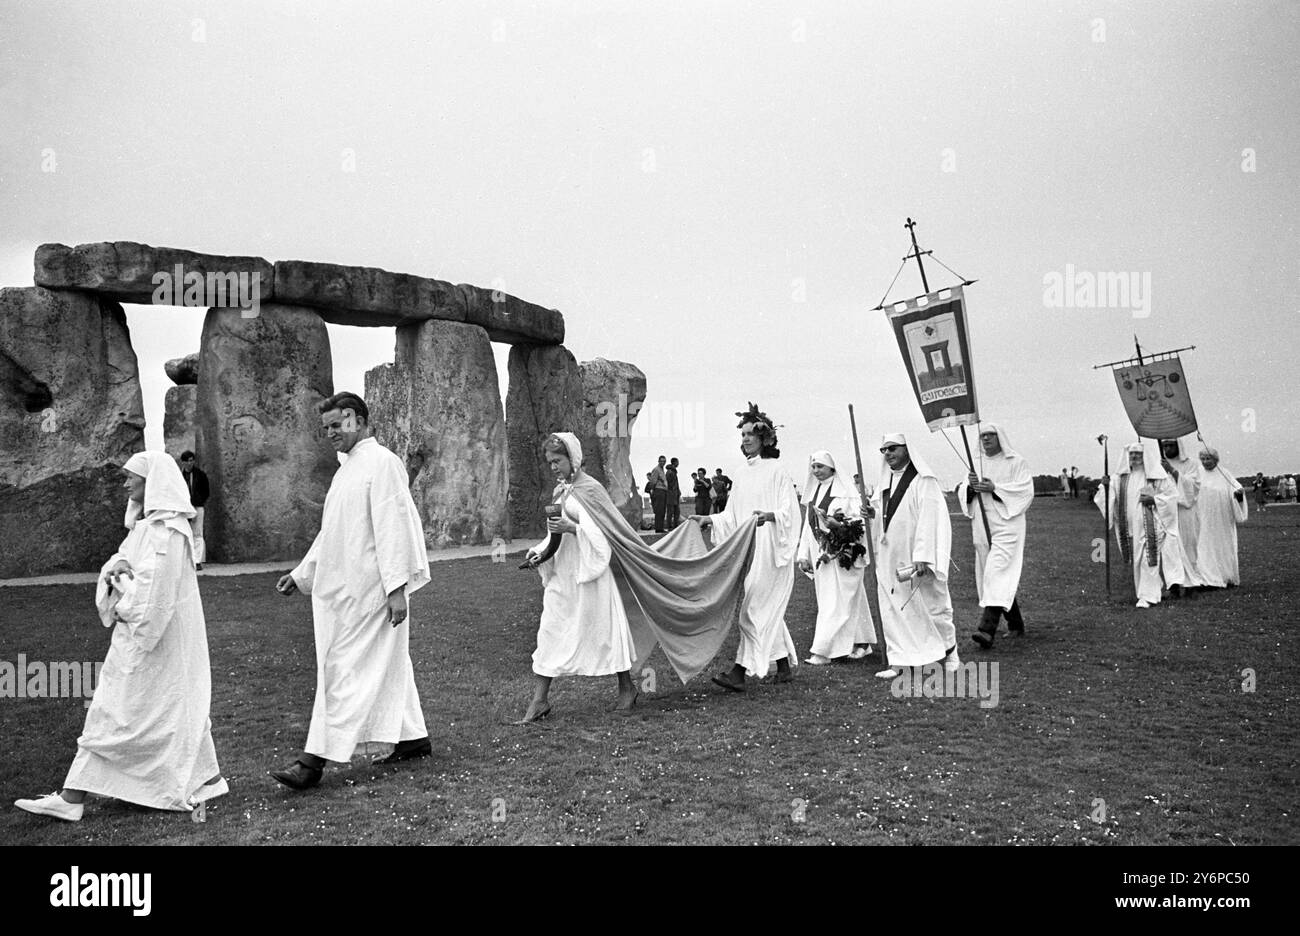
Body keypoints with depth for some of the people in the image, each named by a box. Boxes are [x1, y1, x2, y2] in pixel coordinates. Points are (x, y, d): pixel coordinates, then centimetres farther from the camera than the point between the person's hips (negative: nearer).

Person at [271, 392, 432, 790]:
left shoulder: (381, 462, -12)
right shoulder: (347, 469, 17)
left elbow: (393, 526, -18)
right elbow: (329, 534, 24)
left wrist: (396, 586, -22)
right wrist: (301, 574, 20)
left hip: (367, 590, -9)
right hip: (341, 587, 9)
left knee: (345, 671, -5)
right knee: (387, 665, 14)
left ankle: (315, 760, -2)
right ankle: (413, 737, 23)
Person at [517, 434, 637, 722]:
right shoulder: (560, 490, 11)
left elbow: (601, 533, -16)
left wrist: (571, 527, -25)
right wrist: (541, 550, 3)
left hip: (589, 569, -7)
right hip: (562, 571, 7)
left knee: (604, 626, 3)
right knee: (550, 630, 3)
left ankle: (627, 688, 22)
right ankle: (539, 700, 7)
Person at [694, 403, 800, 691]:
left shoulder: (776, 470, -6)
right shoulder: (743, 474, 13)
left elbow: (790, 511, -11)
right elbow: (732, 516, 14)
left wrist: (769, 516, -30)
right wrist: (710, 519, -2)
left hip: (770, 550, -7)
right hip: (748, 550, 7)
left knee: (756, 609, -9)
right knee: (768, 612, 12)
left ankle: (740, 671, -9)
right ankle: (784, 667, 23)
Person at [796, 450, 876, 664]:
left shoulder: (845, 492, -8)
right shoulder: (813, 492, 13)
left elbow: (858, 522, -11)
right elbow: (808, 525, 15)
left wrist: (838, 524, -29)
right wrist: (803, 554, 11)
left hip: (841, 554, -7)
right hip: (821, 554, 7)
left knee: (836, 602, -7)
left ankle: (823, 650, -8)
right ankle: (861, 643, 22)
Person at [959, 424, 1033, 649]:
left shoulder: (1016, 462, 1)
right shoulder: (977, 465, 16)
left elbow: (1025, 491, -9)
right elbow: (962, 494, 10)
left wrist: (995, 488, -18)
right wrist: (970, 487, -13)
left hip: (1006, 526, -6)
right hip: (982, 527, 6)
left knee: (997, 574, -18)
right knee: (998, 578, 10)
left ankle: (987, 629, -26)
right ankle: (1016, 625, 26)